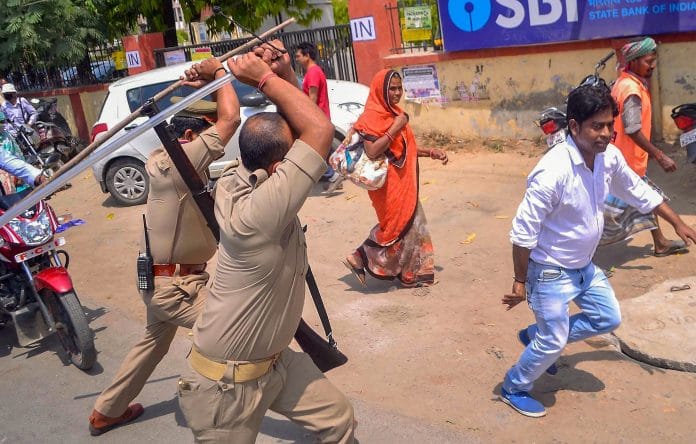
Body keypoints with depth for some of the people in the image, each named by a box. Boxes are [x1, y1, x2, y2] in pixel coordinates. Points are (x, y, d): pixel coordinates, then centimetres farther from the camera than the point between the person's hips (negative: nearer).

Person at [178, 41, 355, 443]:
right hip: (227, 382, -9)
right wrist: (267, 78, -26)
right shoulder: (256, 212, -34)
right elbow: (320, 128, -35)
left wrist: (285, 74, -11)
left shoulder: (242, 181, -7)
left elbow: (301, 126, 4)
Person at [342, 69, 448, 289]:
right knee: (396, 227, -2)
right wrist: (395, 128, -23)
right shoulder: (372, 117, -16)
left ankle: (412, 274, 25)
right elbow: (372, 152, -25)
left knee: (412, 225, 14)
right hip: (389, 183, -9)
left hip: (404, 181, 9)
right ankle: (361, 258, 13)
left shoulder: (396, 113, 12)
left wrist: (431, 152, 10)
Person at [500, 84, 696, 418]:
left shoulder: (609, 157, -7)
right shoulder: (553, 171, -31)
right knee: (553, 342, 2)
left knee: (609, 318, 19)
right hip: (551, 271, -8)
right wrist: (520, 282, -19)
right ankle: (513, 389, 28)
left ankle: (536, 336, 33)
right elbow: (523, 232, -26)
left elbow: (639, 192, 13)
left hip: (584, 265, 8)